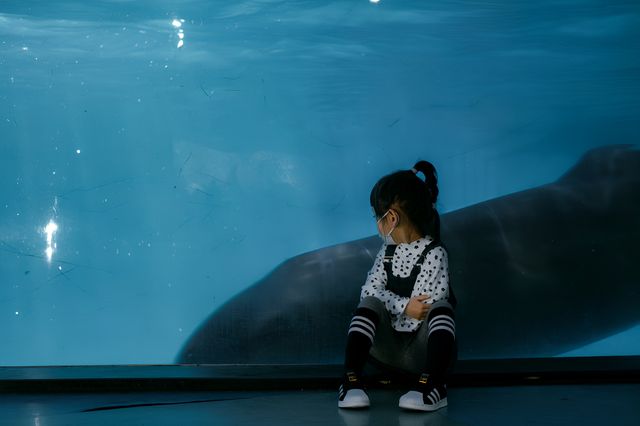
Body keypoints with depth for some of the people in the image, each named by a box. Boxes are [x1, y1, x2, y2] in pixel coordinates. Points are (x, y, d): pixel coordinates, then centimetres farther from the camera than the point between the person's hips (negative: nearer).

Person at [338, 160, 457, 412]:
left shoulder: (434, 253, -11)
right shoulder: (387, 252, 8)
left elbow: (421, 308, -19)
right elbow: (369, 291, -6)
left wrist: (390, 304, -6)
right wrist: (403, 306, -21)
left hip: (421, 350, -4)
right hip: (389, 347, 4)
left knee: (440, 307, -29)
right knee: (370, 304, -20)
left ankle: (433, 385, -48)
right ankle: (351, 379, -36)